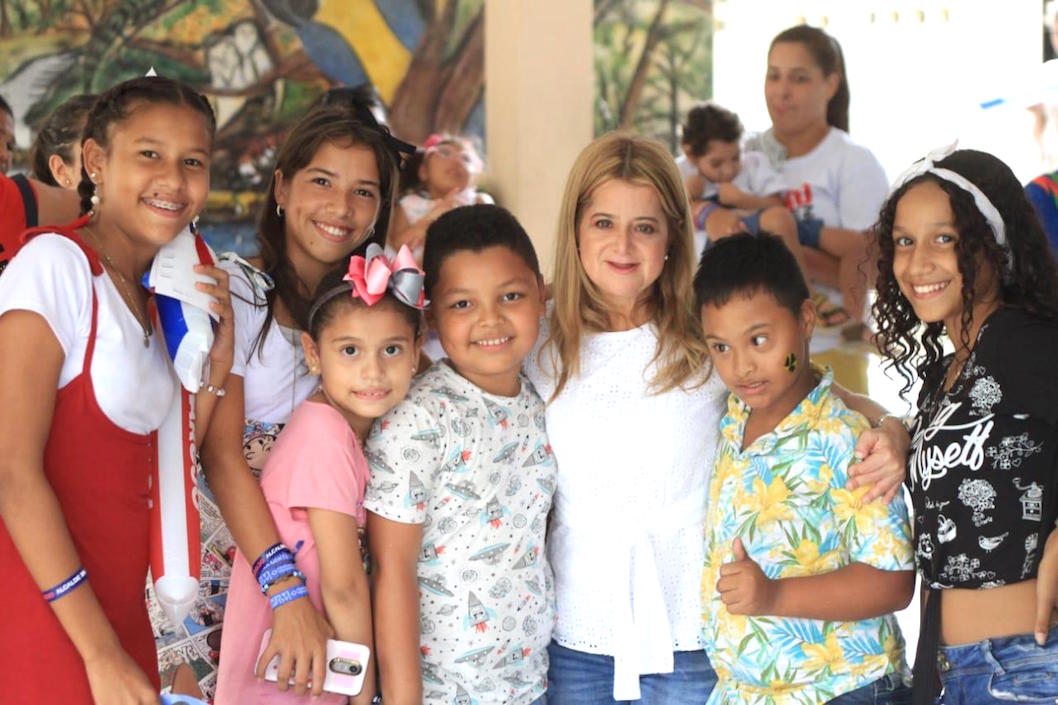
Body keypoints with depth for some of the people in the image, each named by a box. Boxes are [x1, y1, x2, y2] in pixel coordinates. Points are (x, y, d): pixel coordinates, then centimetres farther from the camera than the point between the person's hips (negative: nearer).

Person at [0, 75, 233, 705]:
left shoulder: (149, 296, 12)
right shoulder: (56, 262, -12)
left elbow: (156, 473, 11)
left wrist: (216, 361, -1)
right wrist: (102, 654, -19)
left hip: (117, 606, 8)